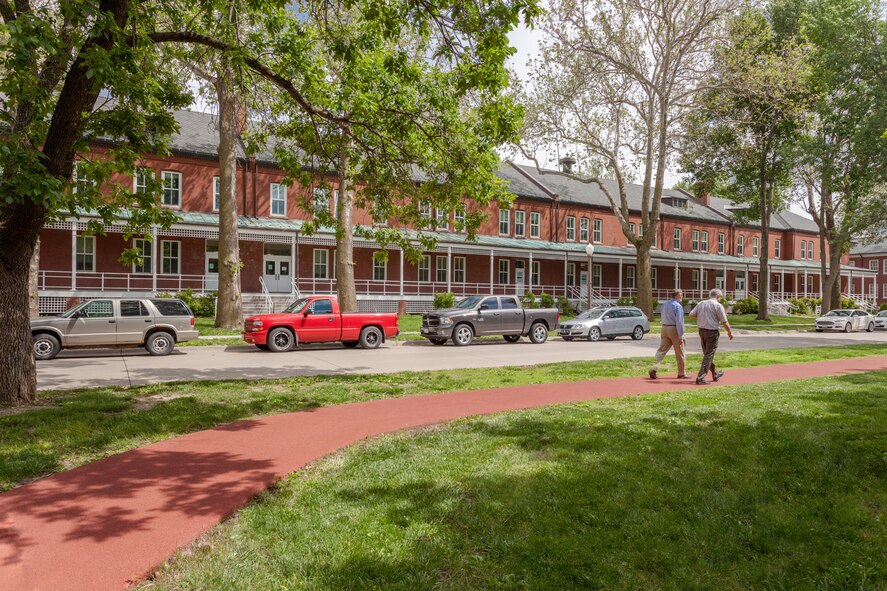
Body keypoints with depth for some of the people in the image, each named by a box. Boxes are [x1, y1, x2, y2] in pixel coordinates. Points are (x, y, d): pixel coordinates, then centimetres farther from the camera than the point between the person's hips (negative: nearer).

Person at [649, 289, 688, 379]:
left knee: (661, 350, 4)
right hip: (674, 329, -6)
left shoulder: (665, 304, 9)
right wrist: (681, 336, -16)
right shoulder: (678, 306, -13)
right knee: (679, 352, 7)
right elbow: (679, 322, -17)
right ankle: (681, 373, 17)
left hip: (664, 328, 6)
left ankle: (654, 368, -12)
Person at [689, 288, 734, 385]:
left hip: (701, 330, 6)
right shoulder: (718, 305, -10)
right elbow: (724, 322, -9)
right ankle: (700, 378, -6)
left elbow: (691, 314, 2)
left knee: (707, 354, 19)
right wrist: (730, 332, 5)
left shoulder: (700, 304, 6)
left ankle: (715, 373, 35)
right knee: (709, 355, -1)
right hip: (712, 332, -6)